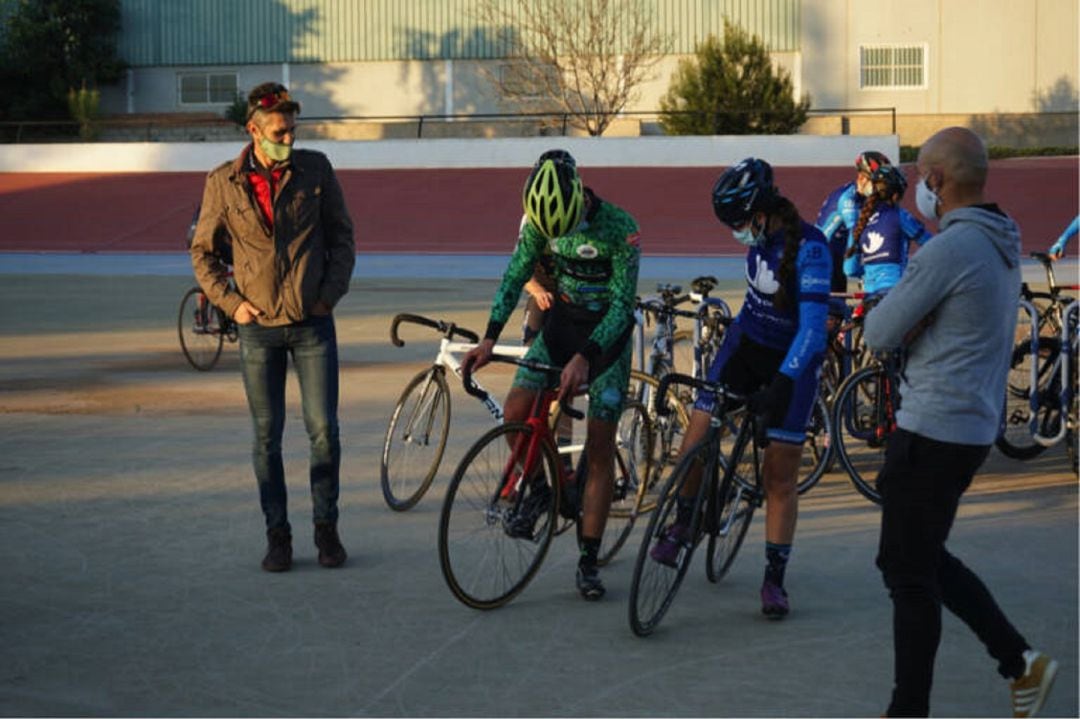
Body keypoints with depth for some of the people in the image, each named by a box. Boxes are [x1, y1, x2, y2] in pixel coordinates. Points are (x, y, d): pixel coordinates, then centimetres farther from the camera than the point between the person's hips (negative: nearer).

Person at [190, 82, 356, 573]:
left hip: (312, 324, 0)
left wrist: (331, 292, -2)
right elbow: (202, 252, 8)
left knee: (324, 431, -2)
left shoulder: (316, 169, 0)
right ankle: (277, 534, 14)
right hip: (258, 326, 0)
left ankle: (326, 527, 13)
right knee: (267, 437, 4)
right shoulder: (223, 183, -1)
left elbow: (342, 236, 8)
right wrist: (231, 302, -2)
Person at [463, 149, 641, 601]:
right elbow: (517, 274, -4)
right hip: (561, 321, 4)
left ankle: (589, 563, -1)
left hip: (607, 332, -4)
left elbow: (622, 303, -26)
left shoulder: (619, 228, -25)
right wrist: (490, 338, -16)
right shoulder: (540, 218, -11)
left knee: (600, 449, -5)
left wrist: (584, 357, -38)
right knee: (515, 415, -13)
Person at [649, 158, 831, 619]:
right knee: (697, 434, -8)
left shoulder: (809, 248, -26)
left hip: (793, 359, -5)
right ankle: (683, 522, 17)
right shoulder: (759, 236, -5)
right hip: (746, 342, 5)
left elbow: (813, 326, -32)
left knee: (781, 477, -3)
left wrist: (782, 383, -41)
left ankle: (775, 579, 7)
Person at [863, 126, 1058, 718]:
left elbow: (879, 333, -15)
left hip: (932, 435, -9)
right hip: (973, 427, 10)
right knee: (922, 560, 20)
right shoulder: (1001, 246, 11)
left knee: (910, 574, 1)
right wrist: (914, 322, -1)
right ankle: (1021, 661, 20)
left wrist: (905, 318, 5)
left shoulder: (948, 250, -20)